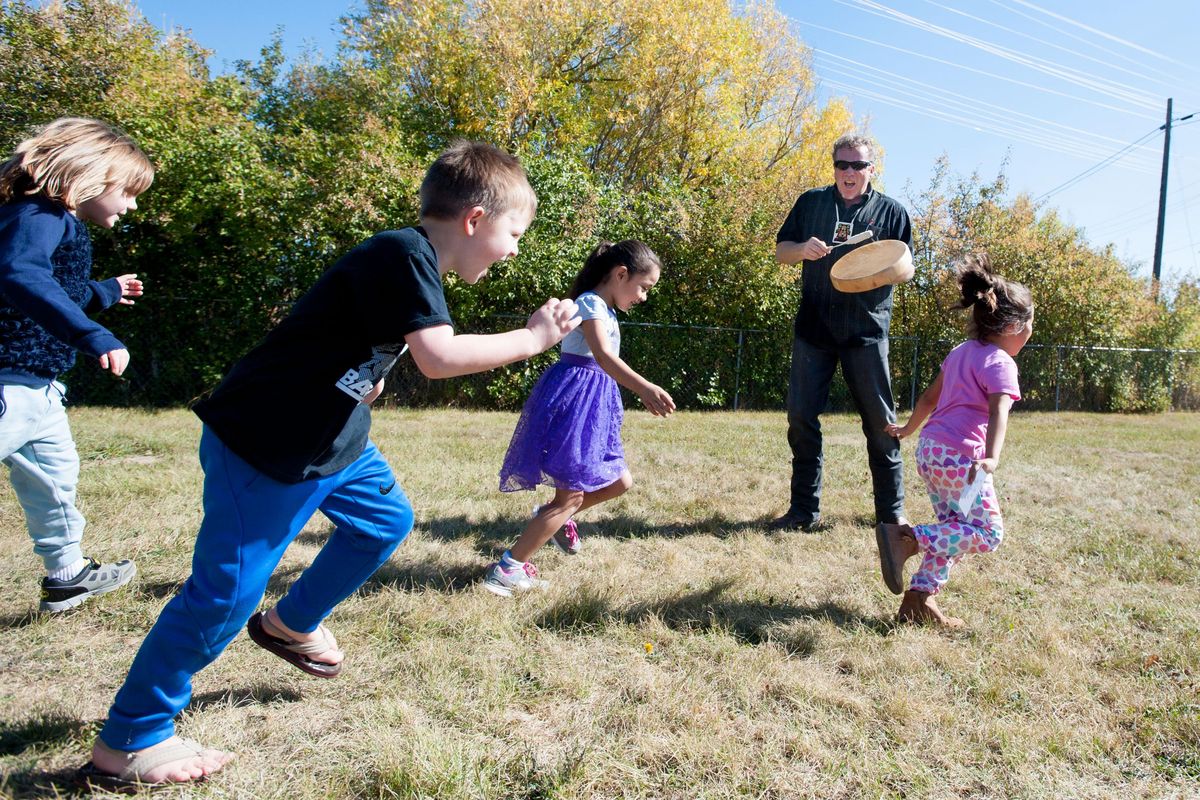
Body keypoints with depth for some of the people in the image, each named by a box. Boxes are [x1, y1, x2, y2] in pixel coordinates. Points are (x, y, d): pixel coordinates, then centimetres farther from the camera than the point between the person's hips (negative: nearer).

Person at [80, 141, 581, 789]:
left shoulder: (412, 262, 9)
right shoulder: (403, 252, -22)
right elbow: (439, 357, -31)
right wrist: (532, 338, -20)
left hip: (329, 440, 10)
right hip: (261, 445, -10)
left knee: (386, 519, 20)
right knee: (226, 591, -2)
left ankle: (291, 626, 38)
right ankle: (124, 746, 16)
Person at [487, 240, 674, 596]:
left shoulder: (605, 310, 19)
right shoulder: (592, 303, -13)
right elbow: (603, 357, -30)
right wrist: (645, 388, -42)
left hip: (590, 403, 10)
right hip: (574, 398, -10)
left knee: (619, 482, 14)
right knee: (571, 497, -6)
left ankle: (556, 517, 31)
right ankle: (508, 568, 0)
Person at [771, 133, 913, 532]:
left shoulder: (891, 211, 6)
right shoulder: (811, 202, 10)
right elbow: (781, 250, 12)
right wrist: (803, 249, -11)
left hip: (866, 330, -1)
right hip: (813, 326, 2)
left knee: (880, 422, 3)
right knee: (801, 417, 0)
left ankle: (892, 512, 16)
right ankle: (804, 510, 12)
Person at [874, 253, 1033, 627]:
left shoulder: (961, 351, 16)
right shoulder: (1000, 363, -9)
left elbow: (929, 397, 25)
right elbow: (999, 412, -25)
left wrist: (908, 428, 37)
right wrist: (992, 458, -39)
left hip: (929, 449, 9)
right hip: (959, 457, -9)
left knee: (954, 530, 17)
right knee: (988, 533, -4)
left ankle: (920, 598, 15)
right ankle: (906, 537, -16)